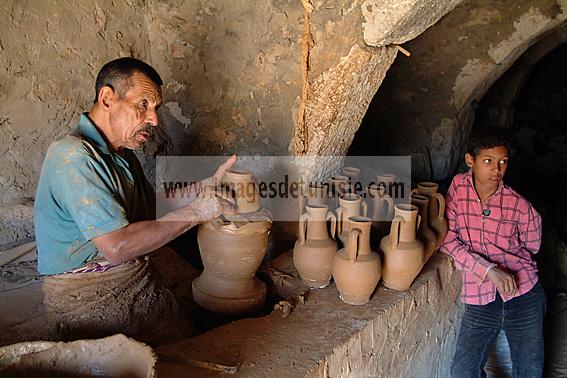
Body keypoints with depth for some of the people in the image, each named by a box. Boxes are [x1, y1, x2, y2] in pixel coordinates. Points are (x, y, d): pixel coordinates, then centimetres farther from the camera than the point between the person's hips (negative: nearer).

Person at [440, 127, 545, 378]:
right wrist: (489, 270, -18)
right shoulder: (458, 188, -6)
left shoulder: (520, 206, -8)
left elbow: (531, 248, 10)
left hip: (523, 294, 0)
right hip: (479, 300, 0)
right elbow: (448, 240, -11)